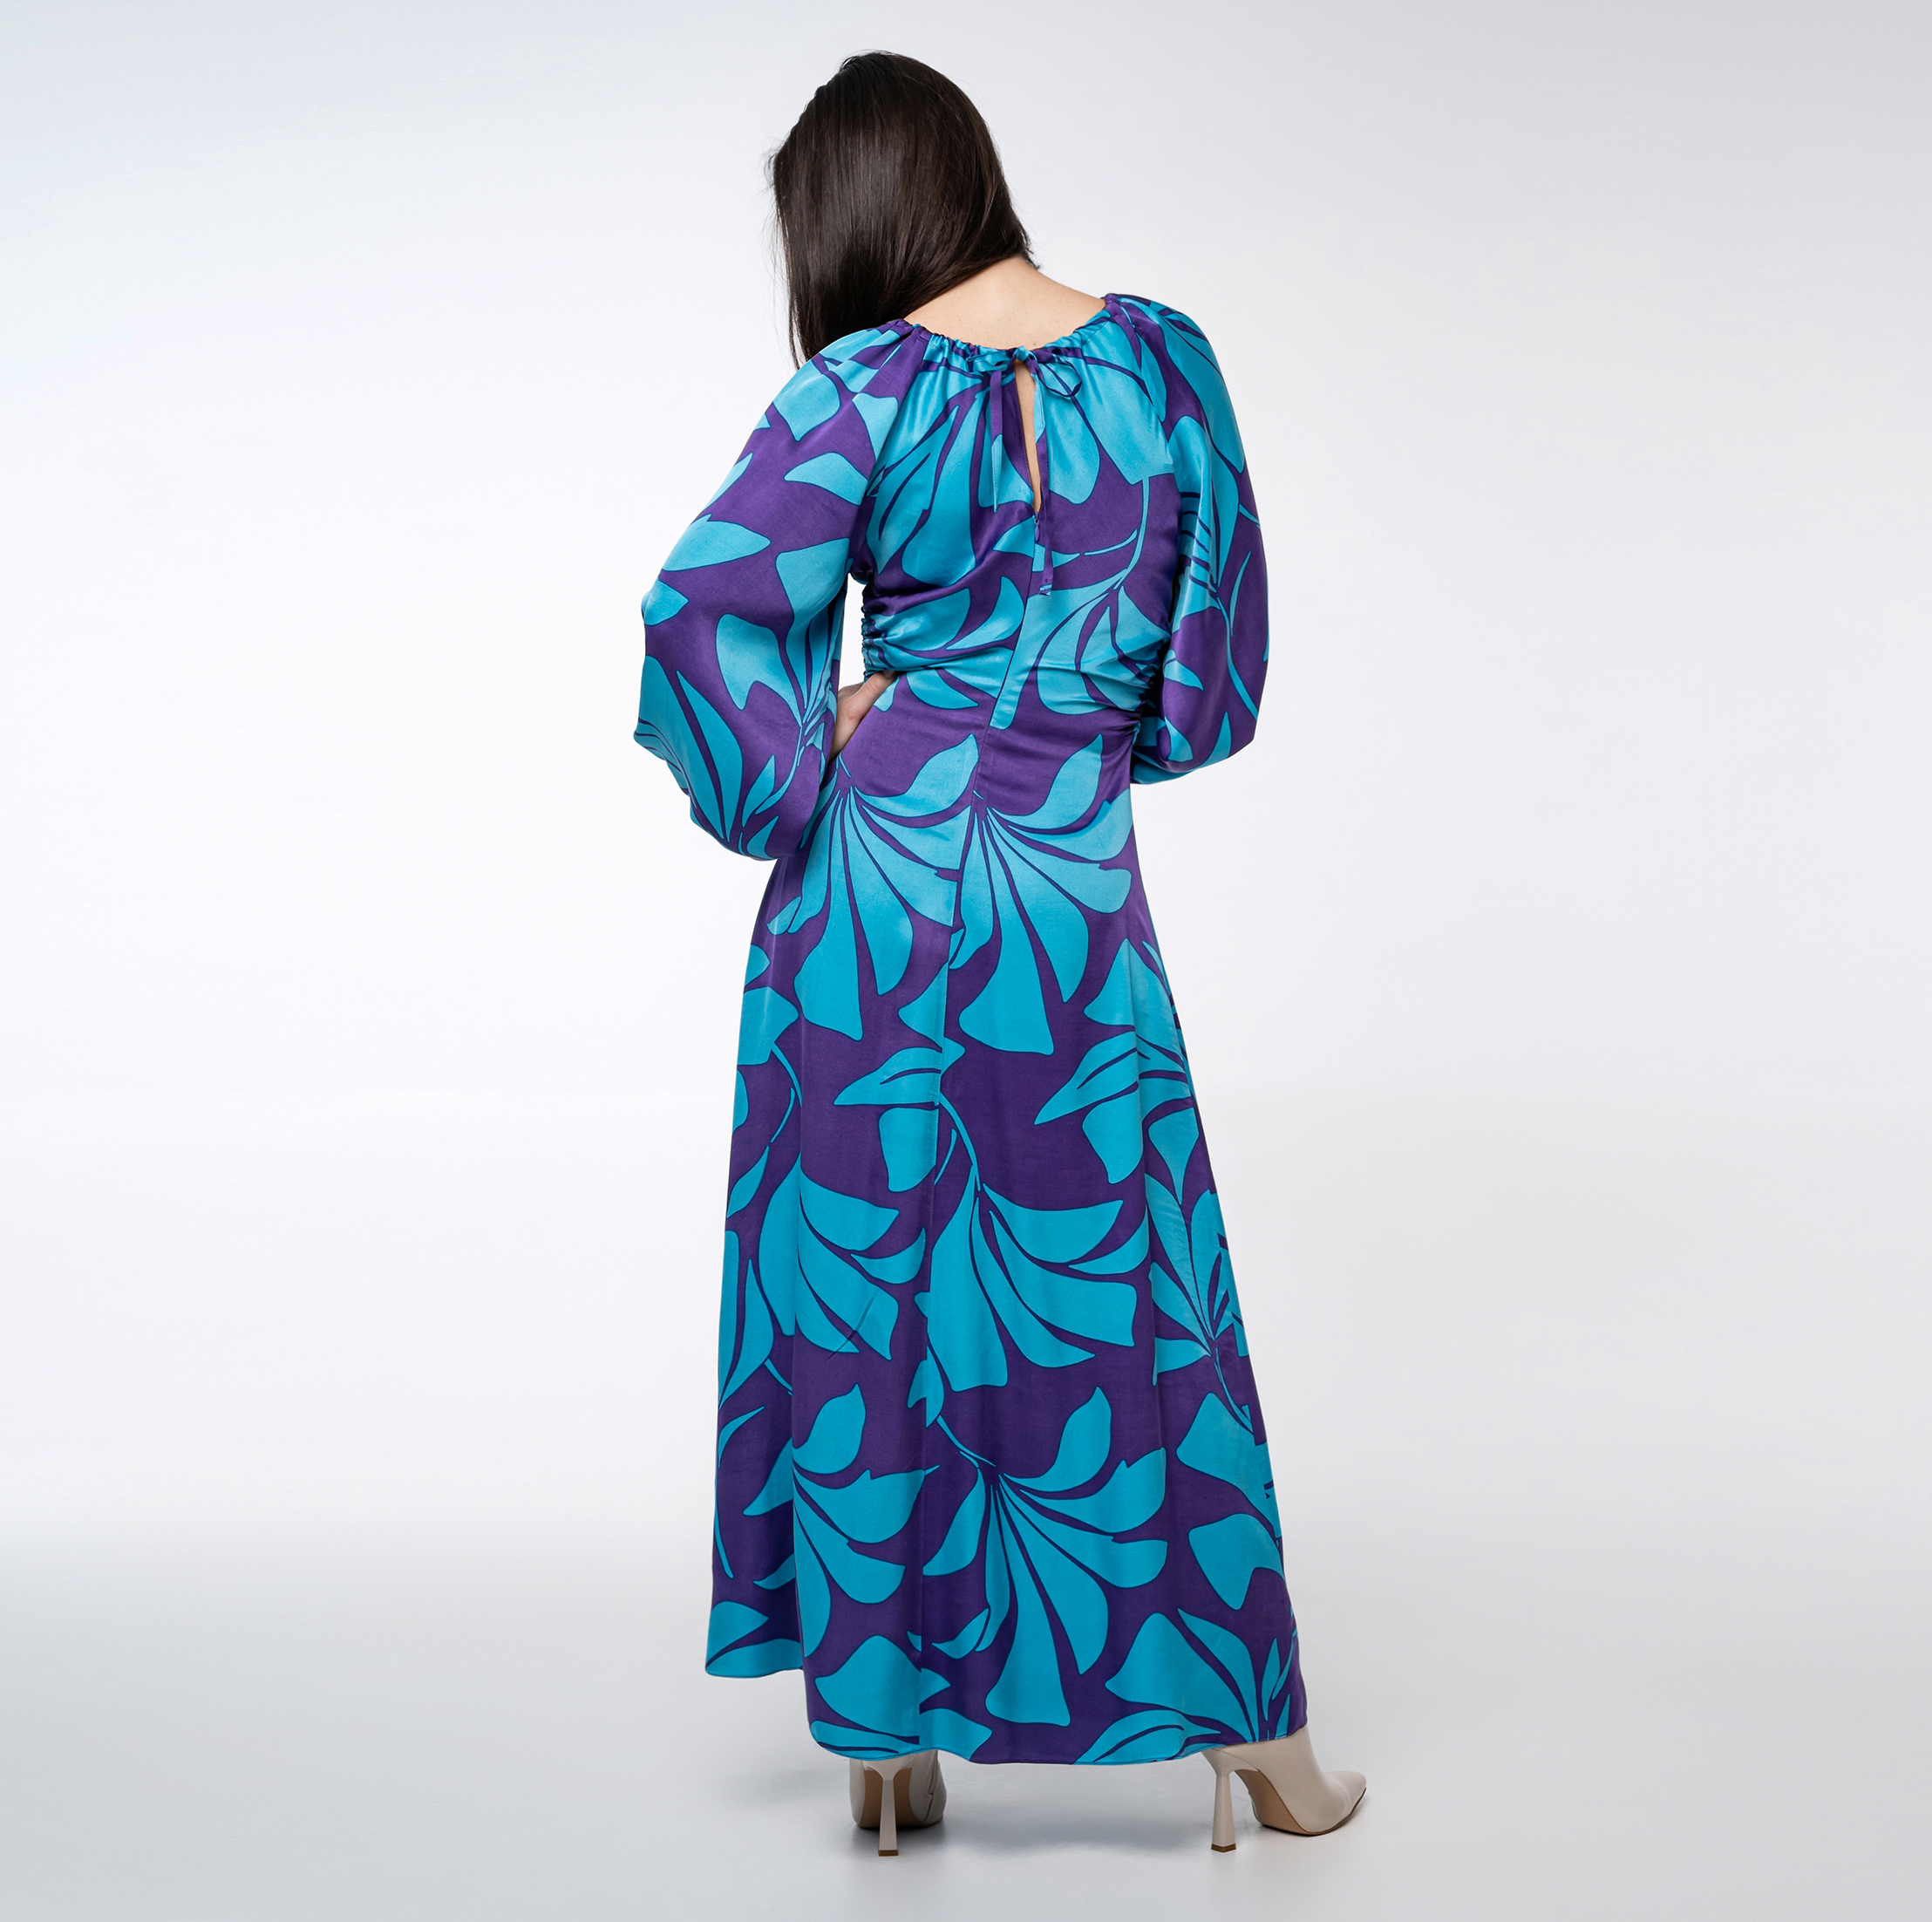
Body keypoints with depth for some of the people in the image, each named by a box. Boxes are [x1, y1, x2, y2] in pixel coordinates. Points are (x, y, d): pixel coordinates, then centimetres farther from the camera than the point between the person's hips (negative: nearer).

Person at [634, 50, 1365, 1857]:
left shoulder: (860, 389, -8)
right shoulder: (1163, 355, 1)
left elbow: (702, 608, -17)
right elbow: (1216, 627, 8)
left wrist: (802, 782, -3)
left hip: (879, 877, -1)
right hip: (1073, 879, 1)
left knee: (873, 1280, 10)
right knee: (1123, 1284, 11)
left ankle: (892, 1724, 19)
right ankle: (1247, 1721, 19)